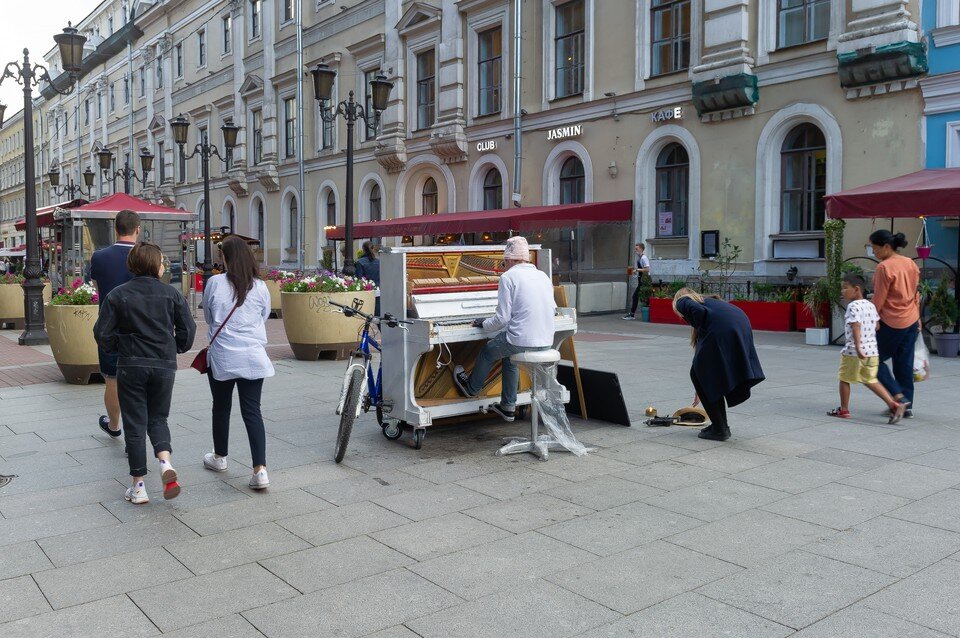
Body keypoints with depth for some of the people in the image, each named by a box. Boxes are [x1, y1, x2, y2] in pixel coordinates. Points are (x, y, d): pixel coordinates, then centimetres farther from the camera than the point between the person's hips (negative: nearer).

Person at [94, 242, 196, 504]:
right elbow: (187, 330, -2)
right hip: (164, 365, 1)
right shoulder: (171, 293, -2)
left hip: (130, 366, -1)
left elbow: (103, 333, -4)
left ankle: (138, 487, 10)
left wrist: (119, 348, 15)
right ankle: (165, 461, -10)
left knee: (134, 424, 7)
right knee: (157, 417, 17)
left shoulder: (117, 295, -3)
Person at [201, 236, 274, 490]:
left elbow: (208, 317, 8)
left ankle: (220, 457, 36)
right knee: (252, 411, 2)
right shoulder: (260, 287, -3)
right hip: (253, 358, 1)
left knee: (221, 407, 17)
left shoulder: (215, 283, -7)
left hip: (222, 358, -1)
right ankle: (260, 469, -7)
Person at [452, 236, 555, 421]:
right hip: (546, 342, 6)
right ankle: (508, 406, 34)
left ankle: (472, 387, 45)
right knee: (508, 356, 31)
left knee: (488, 351, 21)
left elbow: (502, 319, -12)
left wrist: (483, 324, 8)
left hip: (522, 340, -6)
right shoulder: (543, 276, 10)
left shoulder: (508, 277, -9)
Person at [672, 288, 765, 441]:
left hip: (721, 330, -7)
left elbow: (699, 312, -11)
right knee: (713, 375, 25)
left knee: (698, 375, 11)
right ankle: (722, 425, 29)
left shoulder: (682, 301, 18)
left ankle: (719, 429, 10)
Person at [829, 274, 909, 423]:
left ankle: (844, 410, 18)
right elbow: (877, 326, 13)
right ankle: (894, 404, 3)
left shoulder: (853, 306, -13)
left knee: (844, 379, 10)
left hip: (853, 351, -8)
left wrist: (857, 347, -30)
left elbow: (856, 327, -24)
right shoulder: (871, 305, 11)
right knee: (870, 380, 15)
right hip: (872, 350, 8)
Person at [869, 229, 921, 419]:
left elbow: (879, 299, -15)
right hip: (911, 321, 8)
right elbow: (915, 293, 14)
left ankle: (899, 396, -5)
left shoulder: (884, 267, -17)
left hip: (891, 323, -8)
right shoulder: (910, 263, 8)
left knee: (876, 360, 6)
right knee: (905, 365, 12)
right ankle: (907, 407, 16)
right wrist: (917, 316, 20)